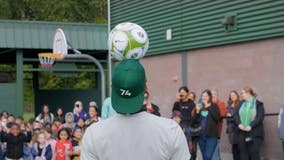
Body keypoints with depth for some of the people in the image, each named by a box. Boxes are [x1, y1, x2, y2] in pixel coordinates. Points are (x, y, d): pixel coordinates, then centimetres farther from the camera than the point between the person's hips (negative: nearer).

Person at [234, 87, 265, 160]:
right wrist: (239, 124, -11)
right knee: (243, 154, 5)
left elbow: (260, 117, -10)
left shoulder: (258, 104, -1)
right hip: (242, 133, 4)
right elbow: (236, 115, 7)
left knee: (254, 153, -4)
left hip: (255, 133, -4)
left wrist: (250, 126, -19)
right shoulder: (241, 103, 13)